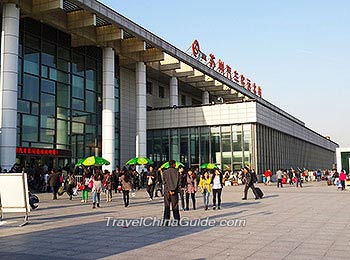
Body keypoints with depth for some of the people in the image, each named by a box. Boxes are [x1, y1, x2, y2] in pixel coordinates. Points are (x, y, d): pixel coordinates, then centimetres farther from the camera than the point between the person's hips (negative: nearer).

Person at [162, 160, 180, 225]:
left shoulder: (165, 172, 2)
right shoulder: (176, 172, -1)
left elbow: (164, 182, -5)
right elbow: (178, 182, -7)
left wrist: (169, 190, -7)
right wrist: (174, 190, -8)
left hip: (167, 191, 1)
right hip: (175, 191, -1)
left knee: (166, 206, 4)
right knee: (175, 206, 6)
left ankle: (166, 221, 0)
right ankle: (177, 220, 5)